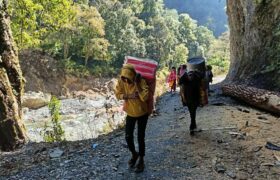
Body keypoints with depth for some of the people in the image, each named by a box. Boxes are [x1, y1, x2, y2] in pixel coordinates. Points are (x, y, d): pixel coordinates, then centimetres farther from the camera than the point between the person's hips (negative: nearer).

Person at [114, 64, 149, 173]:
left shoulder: (141, 82, -24)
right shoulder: (121, 81, -13)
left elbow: (144, 97, -34)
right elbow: (117, 94, -8)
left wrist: (136, 84, -36)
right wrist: (129, 96, -23)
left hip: (142, 113, -3)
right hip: (130, 113, 4)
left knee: (140, 138, 3)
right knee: (128, 136, 5)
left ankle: (141, 161, 23)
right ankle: (134, 154, 34)